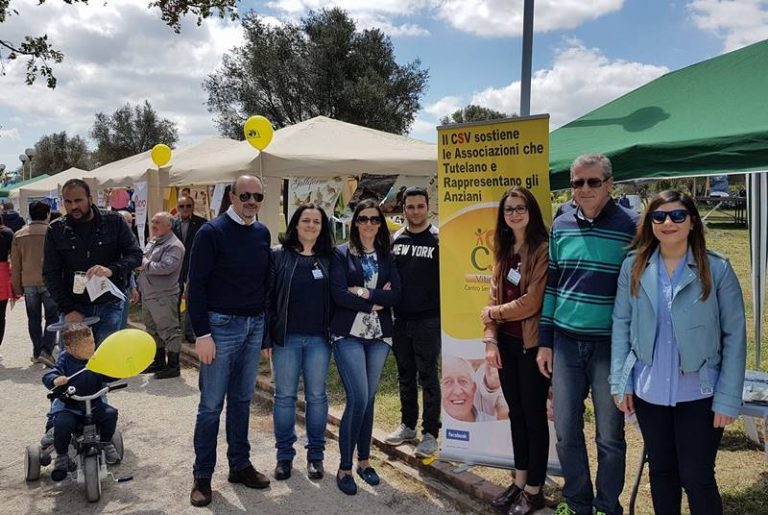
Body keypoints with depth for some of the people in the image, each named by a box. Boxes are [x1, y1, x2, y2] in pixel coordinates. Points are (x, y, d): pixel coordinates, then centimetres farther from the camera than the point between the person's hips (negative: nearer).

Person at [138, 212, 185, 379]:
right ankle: (158, 362, 32)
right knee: (153, 329, 19)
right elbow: (142, 259, 22)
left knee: (169, 331, -3)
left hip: (163, 296, -10)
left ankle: (173, 366, 5)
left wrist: (146, 264, -13)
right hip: (147, 294, 10)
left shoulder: (174, 246, -15)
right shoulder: (152, 242, 14)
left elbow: (166, 267, -26)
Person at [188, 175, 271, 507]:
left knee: (242, 399, 14)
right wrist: (202, 334, -14)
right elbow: (197, 285, -10)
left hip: (255, 326, 5)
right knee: (211, 404, 2)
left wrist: (266, 324, 11)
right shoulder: (212, 232, -8)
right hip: (222, 326, -5)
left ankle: (240, 465, 26)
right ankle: (202, 476, 15)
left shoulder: (262, 233, 8)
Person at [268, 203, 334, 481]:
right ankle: (284, 455, 21)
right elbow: (267, 295, -2)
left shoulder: (328, 259, 6)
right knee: (284, 396, 7)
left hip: (318, 338, 2)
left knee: (317, 396, 9)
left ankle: (315, 455, 22)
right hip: (286, 337, -1)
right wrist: (267, 335, -7)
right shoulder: (279, 255, 0)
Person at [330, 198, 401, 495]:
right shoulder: (341, 253, 1)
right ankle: (344, 467, 4)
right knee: (358, 399, -11)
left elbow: (396, 295, -2)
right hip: (348, 335, -4)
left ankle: (363, 460, 25)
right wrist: (376, 302, -10)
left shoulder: (387, 257, 11)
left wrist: (364, 293, -12)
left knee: (369, 399, 9)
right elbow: (338, 294, -11)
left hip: (379, 335, 4)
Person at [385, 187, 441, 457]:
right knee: (405, 376, 14)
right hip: (400, 318, 5)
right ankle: (408, 425, 27)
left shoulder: (438, 239, -4)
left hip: (427, 320, -4)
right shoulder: (395, 239, 9)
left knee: (428, 376, 0)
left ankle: (430, 433, 9)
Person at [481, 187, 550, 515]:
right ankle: (519, 482, 31)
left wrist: (491, 313, -5)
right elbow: (495, 297, 10)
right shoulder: (504, 250, 10)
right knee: (516, 413, 16)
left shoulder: (543, 249, -13)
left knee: (534, 415, 6)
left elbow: (531, 303, -19)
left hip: (531, 345, -7)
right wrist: (490, 339, 1)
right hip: (506, 343, 7)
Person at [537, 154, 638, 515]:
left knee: (610, 435, 8)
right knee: (566, 431, 10)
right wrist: (544, 342, 9)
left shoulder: (631, 226, -7)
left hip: (610, 345, -3)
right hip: (565, 342, 4)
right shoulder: (560, 226, 5)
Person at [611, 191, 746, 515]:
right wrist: (619, 381, -4)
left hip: (699, 393, -2)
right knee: (661, 471, 18)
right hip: (648, 391, 3)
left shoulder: (717, 269, -8)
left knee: (697, 478, 7)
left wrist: (728, 399, -10)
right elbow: (621, 324, 1)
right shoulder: (633, 266, -2)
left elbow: (735, 336, -7)